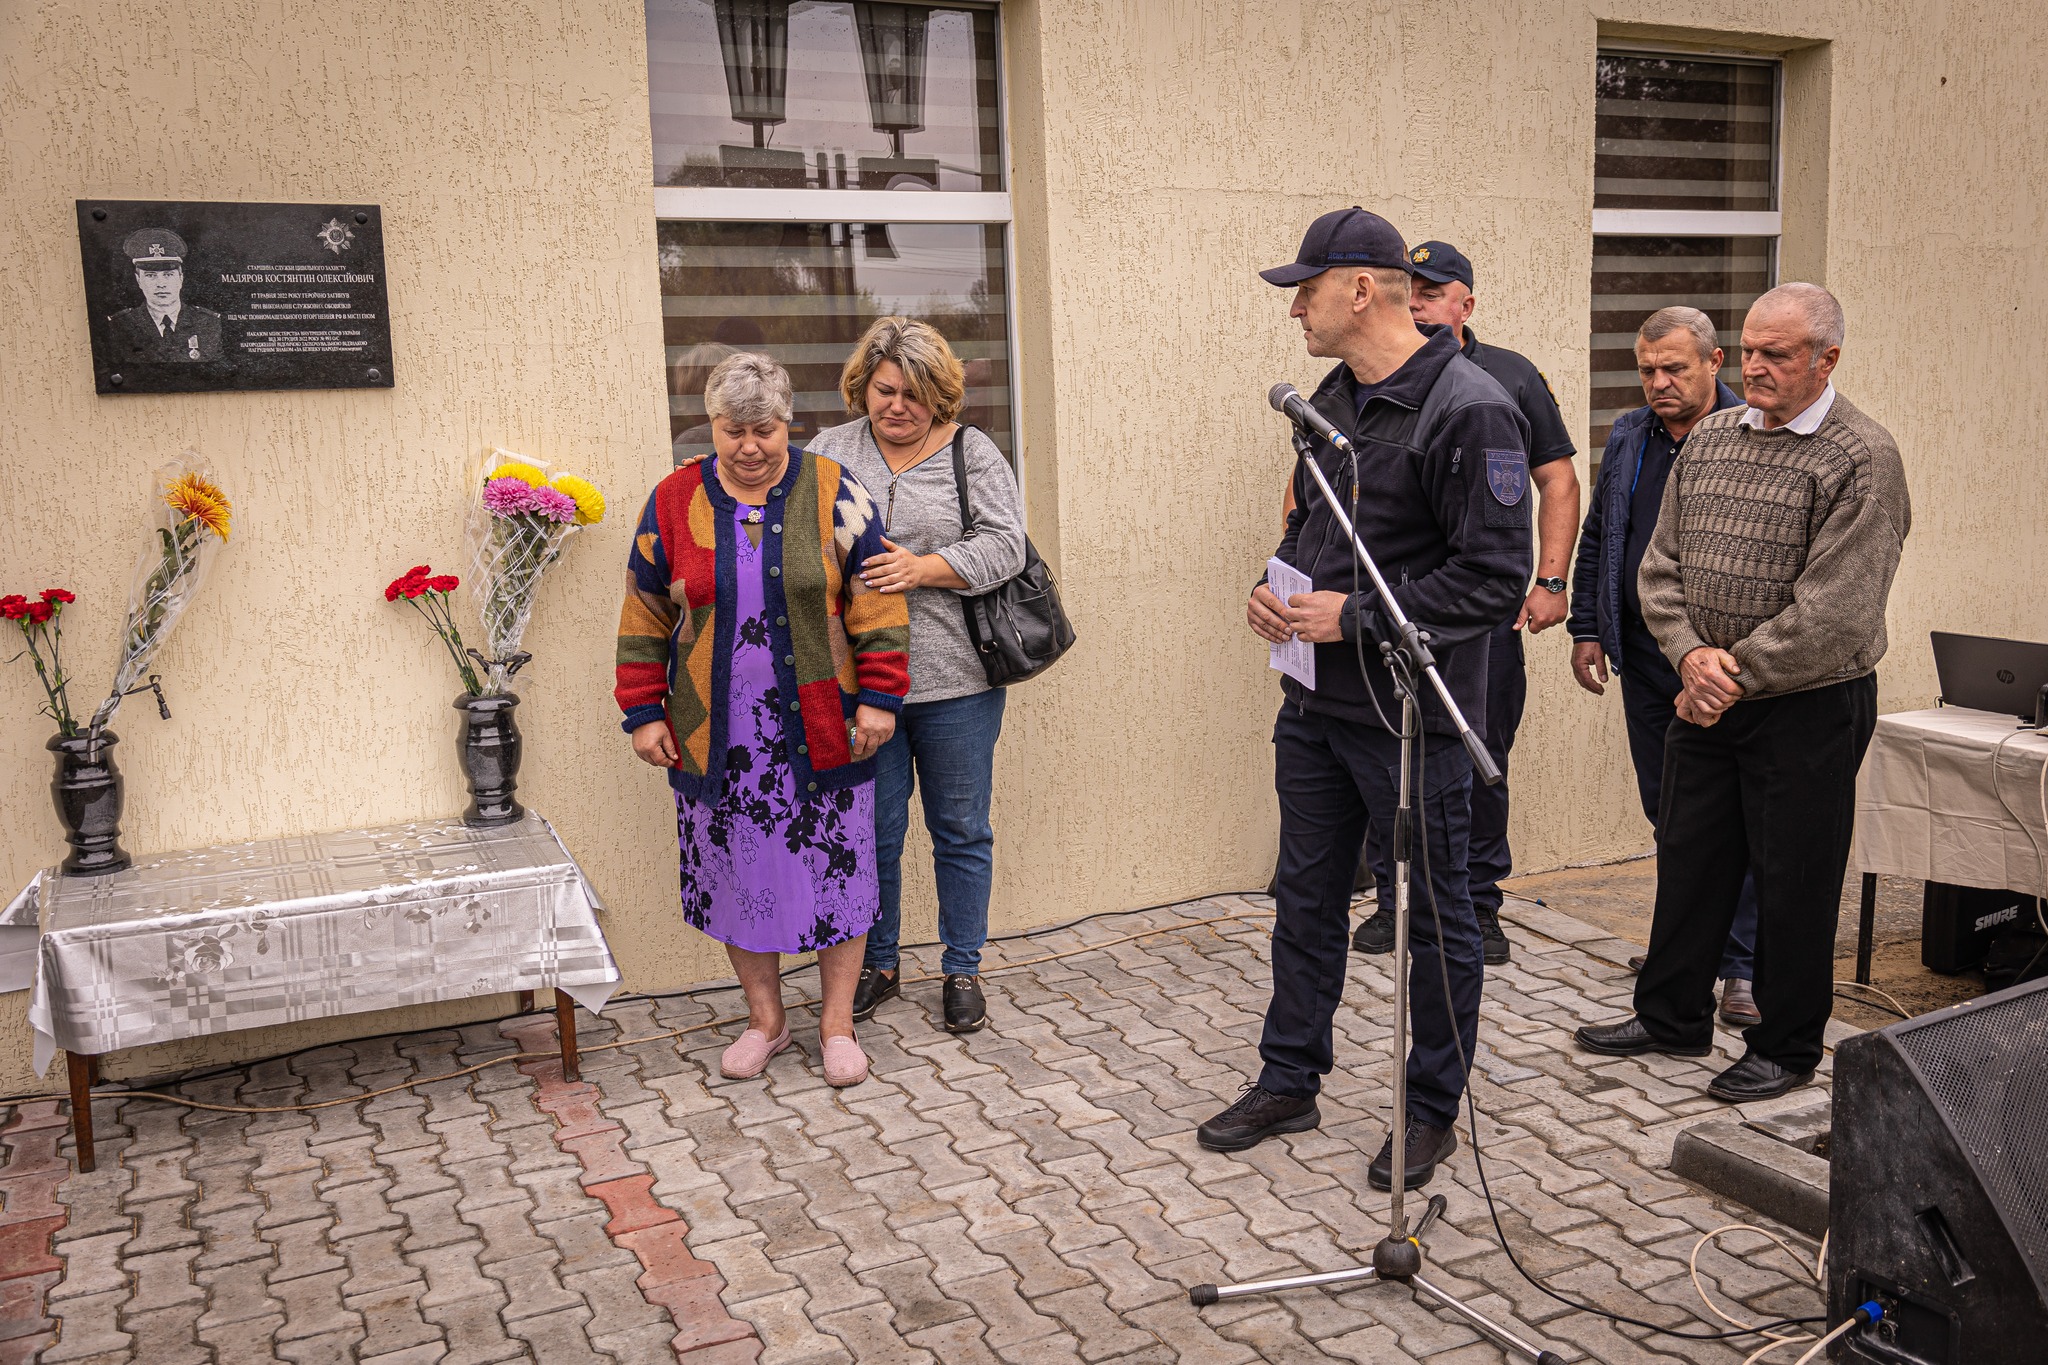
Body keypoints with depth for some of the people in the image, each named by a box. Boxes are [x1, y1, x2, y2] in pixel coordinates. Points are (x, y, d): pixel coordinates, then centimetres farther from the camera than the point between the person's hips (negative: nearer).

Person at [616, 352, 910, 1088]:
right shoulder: (674, 502, 2)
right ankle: (765, 1018, 27)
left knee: (835, 869, 5)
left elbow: (876, 602, -2)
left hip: (821, 733, -1)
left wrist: (879, 697, -8)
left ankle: (837, 1023, 20)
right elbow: (644, 617, 7)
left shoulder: (832, 491, -2)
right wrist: (644, 712, 3)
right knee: (736, 873, 9)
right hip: (718, 736, 2)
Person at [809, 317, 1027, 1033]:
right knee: (873, 831, 10)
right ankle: (878, 963, 29)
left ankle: (962, 970, 24)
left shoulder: (972, 453, 3)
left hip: (954, 683, -1)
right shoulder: (831, 451, 8)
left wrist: (923, 569, -16)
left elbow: (1003, 545, -7)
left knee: (960, 831, 9)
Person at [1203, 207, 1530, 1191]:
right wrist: (1277, 590, 2)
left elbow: (1496, 574, -20)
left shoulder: (1468, 410, -16)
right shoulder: (1332, 399, 11)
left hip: (1413, 720, -8)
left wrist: (1357, 616, -21)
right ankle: (1289, 1082, 34)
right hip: (1317, 706, 8)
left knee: (1434, 916, 8)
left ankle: (1432, 1111, 25)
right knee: (1307, 900, 18)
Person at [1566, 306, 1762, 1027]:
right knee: (1664, 807, 13)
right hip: (1644, 657, 6)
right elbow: (1596, 540, 18)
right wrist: (1587, 631, 13)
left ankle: (1743, 967, 6)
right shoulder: (1628, 439, 12)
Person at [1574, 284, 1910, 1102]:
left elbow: (1832, 614, -18)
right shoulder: (1709, 438, 8)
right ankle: (1672, 1016, 31)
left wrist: (1735, 676, -14)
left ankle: (1786, 1048, 22)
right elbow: (1661, 565, 6)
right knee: (1688, 857, 14)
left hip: (1807, 706, -6)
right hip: (1708, 700, 6)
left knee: (1793, 880, 5)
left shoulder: (1862, 459, -12)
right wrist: (1691, 654, -10)